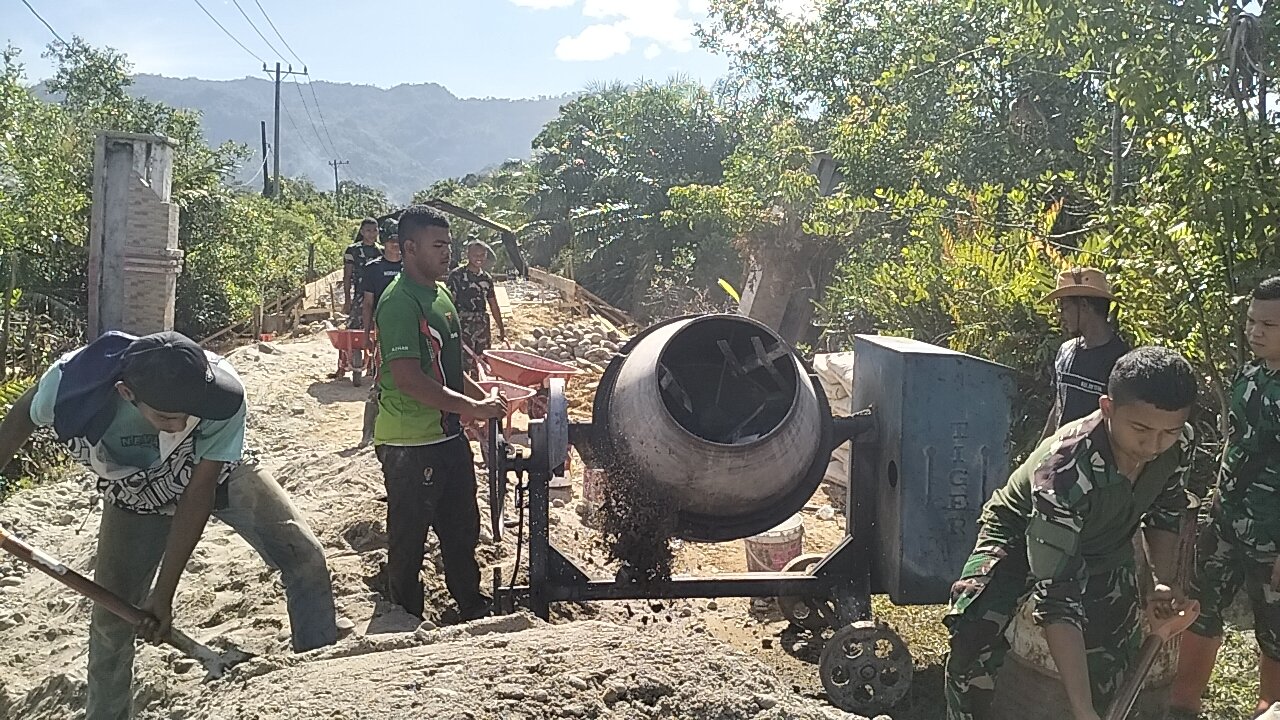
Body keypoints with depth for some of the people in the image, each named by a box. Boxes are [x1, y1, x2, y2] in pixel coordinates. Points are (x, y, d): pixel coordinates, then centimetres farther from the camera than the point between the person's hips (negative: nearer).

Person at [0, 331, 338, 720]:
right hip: (136, 496, 1)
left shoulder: (220, 393, -39)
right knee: (111, 620, 2)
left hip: (217, 474, -1)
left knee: (303, 554, -14)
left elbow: (199, 491, -29)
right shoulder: (69, 382, -37)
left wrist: (164, 592, -25)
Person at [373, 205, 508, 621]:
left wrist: (482, 397, 12)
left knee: (461, 528, 20)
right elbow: (408, 377, -27)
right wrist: (472, 407, -24)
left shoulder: (441, 294, 11)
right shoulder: (400, 302, -19)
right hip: (410, 444, -9)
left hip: (448, 435, 9)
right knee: (409, 536, 7)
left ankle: (473, 609, 35)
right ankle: (406, 619, 23)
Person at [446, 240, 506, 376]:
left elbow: (493, 306, 19)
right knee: (464, 365, -10)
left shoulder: (487, 278, 12)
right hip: (463, 325, -6)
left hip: (483, 327, 6)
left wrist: (501, 329, 21)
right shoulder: (457, 275, -4)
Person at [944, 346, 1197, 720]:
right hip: (1021, 532, -5)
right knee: (974, 635, -28)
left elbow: (1164, 515, 1)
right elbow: (1057, 598, -45)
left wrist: (1164, 581, -15)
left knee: (1111, 661, -2)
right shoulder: (1063, 470, -43)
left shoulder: (1177, 444, -24)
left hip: (1103, 545, 5)